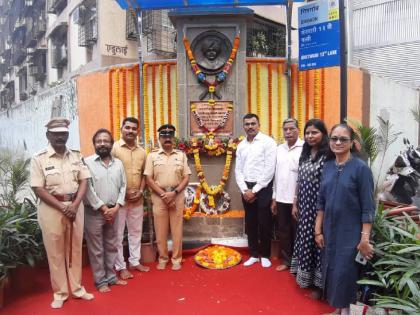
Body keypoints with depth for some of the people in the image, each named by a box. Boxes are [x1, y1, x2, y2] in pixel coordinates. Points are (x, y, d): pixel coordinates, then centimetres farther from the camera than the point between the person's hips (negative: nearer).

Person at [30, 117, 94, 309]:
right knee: (55, 251, 7)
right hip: (51, 208, -3)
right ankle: (60, 292, 22)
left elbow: (84, 181, 2)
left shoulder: (77, 156, 5)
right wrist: (62, 207, -15)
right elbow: (38, 189, -10)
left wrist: (75, 205, -11)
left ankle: (77, 288, 27)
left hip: (75, 206, 3)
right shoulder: (39, 159, -6)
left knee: (75, 249, 12)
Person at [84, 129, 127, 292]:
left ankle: (111, 276, 30)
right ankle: (100, 281, 20)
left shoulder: (118, 163, 6)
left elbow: (123, 186, 5)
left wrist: (116, 207, -6)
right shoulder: (88, 162, -7)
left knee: (111, 246, 16)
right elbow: (87, 189, -12)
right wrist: (103, 208, -13)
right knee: (96, 249, 6)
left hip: (113, 212, 4)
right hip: (94, 212, -4)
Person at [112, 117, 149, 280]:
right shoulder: (114, 148, -7)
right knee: (118, 234, 4)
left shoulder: (142, 151, 9)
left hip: (137, 199, 5)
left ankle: (134, 261, 30)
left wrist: (140, 191, -2)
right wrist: (124, 192, -13)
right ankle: (120, 266, 16)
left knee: (136, 231, 15)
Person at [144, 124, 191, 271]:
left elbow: (186, 177, 1)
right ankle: (162, 258, 21)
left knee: (176, 229, 5)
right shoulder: (152, 156, 3)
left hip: (177, 196, 1)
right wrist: (163, 194, -11)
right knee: (160, 229, 6)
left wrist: (174, 193, -12)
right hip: (159, 196, 0)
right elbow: (149, 179, -2)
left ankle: (176, 258, 17)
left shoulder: (181, 155, 6)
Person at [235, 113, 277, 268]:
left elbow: (269, 169, -14)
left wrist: (255, 190, -13)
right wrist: (245, 190, -6)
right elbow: (238, 170, 8)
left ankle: (265, 255, 21)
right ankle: (254, 254, 26)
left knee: (264, 223, 4)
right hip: (246, 188, 5)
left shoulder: (268, 142, -8)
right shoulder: (241, 145, 9)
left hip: (263, 188, -5)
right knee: (250, 223, 12)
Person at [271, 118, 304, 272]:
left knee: (297, 232, 8)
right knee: (283, 231, 14)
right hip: (281, 198, 6)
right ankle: (286, 260, 30)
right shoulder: (279, 149, 9)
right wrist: (274, 198, 11)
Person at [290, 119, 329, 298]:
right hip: (304, 206, 7)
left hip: (319, 207, -7)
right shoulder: (304, 155, 9)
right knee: (305, 239, 16)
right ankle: (305, 276, 33)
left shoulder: (327, 156, -13)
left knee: (317, 241, 3)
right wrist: (295, 204, 12)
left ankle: (318, 283, 20)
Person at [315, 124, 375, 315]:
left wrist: (365, 238, -14)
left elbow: (368, 207, -12)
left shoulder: (360, 168, -12)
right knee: (331, 270, 14)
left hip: (351, 233, -5)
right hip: (330, 231, 5)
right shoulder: (327, 166, 3)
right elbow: (321, 202, 6)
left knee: (346, 272, 3)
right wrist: (318, 230, 5)